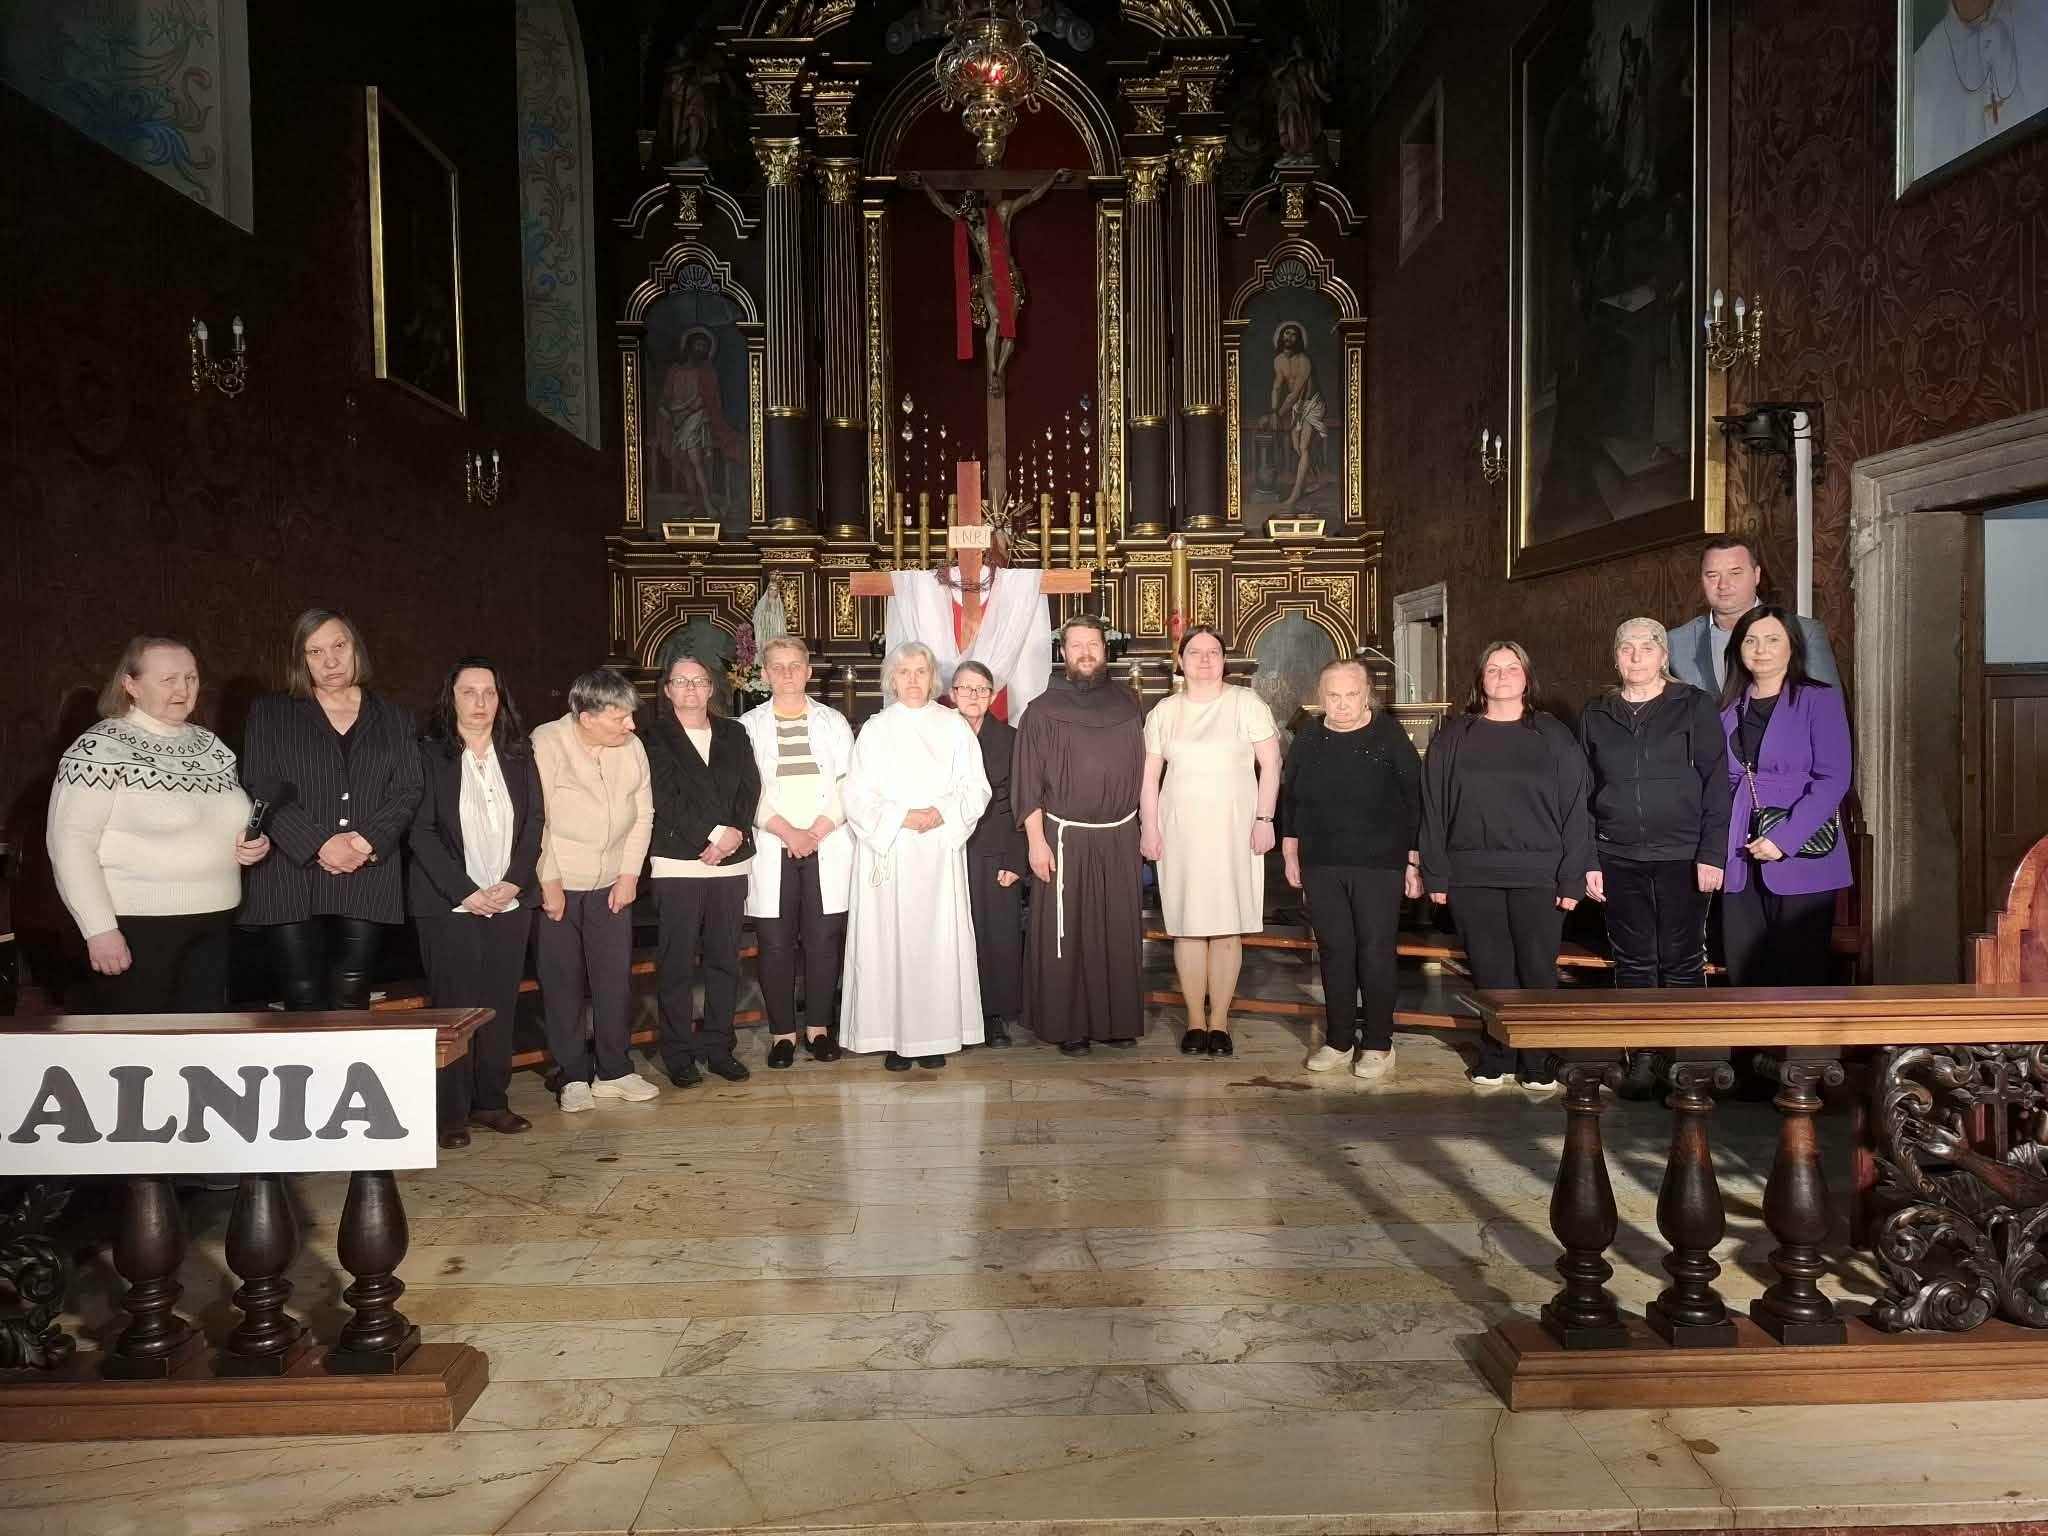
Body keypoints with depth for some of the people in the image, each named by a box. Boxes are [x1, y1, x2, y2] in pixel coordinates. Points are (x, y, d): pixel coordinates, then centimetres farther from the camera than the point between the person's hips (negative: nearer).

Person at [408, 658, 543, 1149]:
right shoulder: (429, 754, -1)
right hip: (449, 904, -3)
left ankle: (492, 1101, 15)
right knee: (454, 1007, -1)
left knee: (500, 1006, 6)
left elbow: (533, 823, 7)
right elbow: (421, 831, -7)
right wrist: (466, 891, -13)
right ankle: (451, 1113, 6)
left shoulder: (518, 756, 11)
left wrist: (514, 882, -7)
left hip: (510, 901, 4)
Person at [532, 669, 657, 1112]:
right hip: (555, 886, -4)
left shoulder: (631, 746, -3)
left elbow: (643, 814, 5)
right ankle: (574, 1077, 15)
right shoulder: (546, 743, -15)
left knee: (616, 978, 6)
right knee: (563, 983, 3)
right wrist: (548, 882, -14)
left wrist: (630, 874, 0)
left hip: (612, 887, 4)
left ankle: (614, 1071, 20)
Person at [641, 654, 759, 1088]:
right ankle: (679, 1055, 9)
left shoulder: (734, 734, 15)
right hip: (677, 864, -3)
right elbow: (665, 799, -8)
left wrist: (735, 834, -10)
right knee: (677, 963, 0)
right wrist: (714, 834, -13)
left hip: (731, 862, 4)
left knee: (725, 959, 7)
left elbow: (750, 789, 7)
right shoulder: (653, 737, 3)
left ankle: (719, 1048, 17)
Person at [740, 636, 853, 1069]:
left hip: (828, 847, 1)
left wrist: (817, 831, -10)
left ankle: (818, 1026, 13)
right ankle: (782, 1031, 10)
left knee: (823, 939, 1)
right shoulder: (748, 725, 7)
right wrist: (786, 831, -13)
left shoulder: (833, 721, 10)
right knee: (775, 942, 0)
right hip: (771, 848, 0)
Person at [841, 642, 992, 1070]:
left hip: (941, 849, 0)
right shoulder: (875, 730, 6)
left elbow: (976, 789, 4)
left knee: (938, 937, -1)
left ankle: (935, 1035, 7)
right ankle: (894, 1038, 4)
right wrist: (901, 818, -13)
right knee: (889, 939, -2)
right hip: (886, 849, 0)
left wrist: (941, 813, -13)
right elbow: (858, 796, 0)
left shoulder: (954, 727, 6)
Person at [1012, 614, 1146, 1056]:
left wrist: (1143, 826, 9)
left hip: (1119, 837, 3)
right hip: (1065, 838, -3)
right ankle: (1068, 1025, 10)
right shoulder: (1043, 711, -3)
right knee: (1065, 934, 1)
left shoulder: (1127, 704, 6)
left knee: (1118, 932, 9)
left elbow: (1140, 769, 12)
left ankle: (1118, 1020, 20)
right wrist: (1036, 841, -11)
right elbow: (1027, 783, -5)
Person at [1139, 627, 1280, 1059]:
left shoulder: (1246, 703, 1)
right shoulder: (1164, 711, 9)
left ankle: (1219, 1023, 8)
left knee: (1227, 927, -1)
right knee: (1187, 927, 2)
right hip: (1180, 832, 2)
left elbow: (1270, 764, 0)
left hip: (1232, 830, -2)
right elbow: (1149, 774, 9)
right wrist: (1149, 827, 1)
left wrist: (1264, 819, -7)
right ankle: (1195, 1022, 10)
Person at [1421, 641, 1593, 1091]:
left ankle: (1538, 1062, 16)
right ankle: (1495, 1057, 19)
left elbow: (1574, 810, 2)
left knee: (1537, 970, 3)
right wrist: (1436, 875, 0)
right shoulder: (1454, 736, 7)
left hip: (1537, 877, -1)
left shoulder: (1553, 736, 5)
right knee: (1490, 972, 6)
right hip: (1472, 877, 1)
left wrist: (1572, 879, -4)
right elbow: (1433, 808, 5)